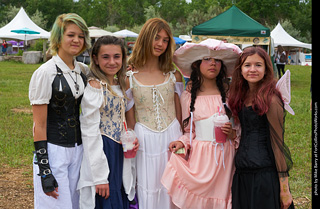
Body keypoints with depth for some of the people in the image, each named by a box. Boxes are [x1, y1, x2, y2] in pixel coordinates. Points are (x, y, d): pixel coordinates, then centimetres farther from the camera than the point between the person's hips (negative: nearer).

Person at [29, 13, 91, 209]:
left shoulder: (84, 70, 6)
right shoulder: (45, 73, -12)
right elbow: (39, 124, -12)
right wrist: (44, 169, -15)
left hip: (78, 149, 6)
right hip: (53, 150, -6)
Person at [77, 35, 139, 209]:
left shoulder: (121, 85, 9)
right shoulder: (95, 86, -14)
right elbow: (90, 132, -18)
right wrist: (99, 176, -19)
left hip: (119, 154, 8)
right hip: (101, 151, -8)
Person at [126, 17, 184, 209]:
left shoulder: (174, 75, 5)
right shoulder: (130, 76, -1)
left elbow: (180, 113, 7)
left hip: (171, 136, 2)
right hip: (144, 140, -2)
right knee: (146, 190, 2)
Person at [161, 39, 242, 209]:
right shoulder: (188, 96, 5)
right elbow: (189, 132, 12)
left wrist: (233, 133, -11)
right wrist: (182, 142, -7)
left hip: (225, 155, 0)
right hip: (199, 155, 0)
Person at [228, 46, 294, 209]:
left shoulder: (271, 100, -13)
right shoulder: (241, 96, 8)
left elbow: (278, 144, -14)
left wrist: (284, 189, -14)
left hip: (265, 175, -7)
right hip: (242, 174, 7)